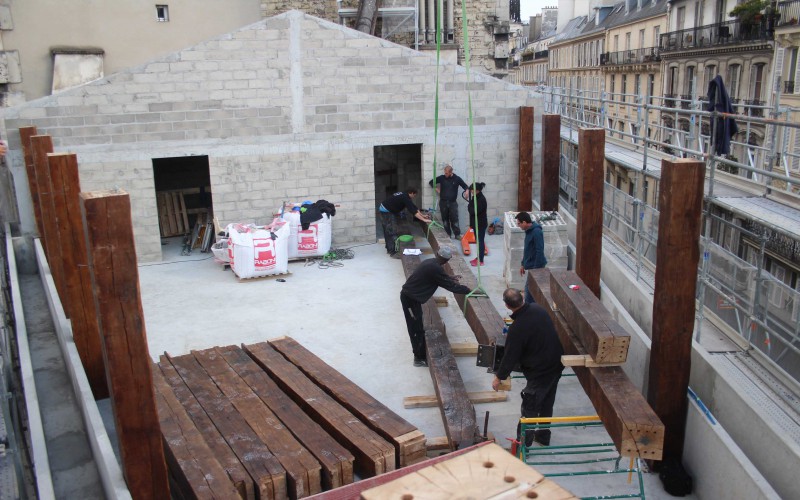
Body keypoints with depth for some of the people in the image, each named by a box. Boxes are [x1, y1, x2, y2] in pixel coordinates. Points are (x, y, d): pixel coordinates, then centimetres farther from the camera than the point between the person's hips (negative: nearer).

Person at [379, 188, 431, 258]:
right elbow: (413, 211, -28)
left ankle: (389, 249, 27)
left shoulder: (404, 195, 8)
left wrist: (422, 215, 11)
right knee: (392, 232, -10)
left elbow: (414, 207, 14)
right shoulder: (405, 198, -22)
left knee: (388, 231, 17)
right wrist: (424, 220, -29)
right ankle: (392, 252, -8)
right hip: (387, 212, -10)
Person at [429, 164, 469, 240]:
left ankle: (457, 235, 2)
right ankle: (447, 235, 14)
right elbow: (431, 182, 13)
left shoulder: (457, 179, -1)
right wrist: (436, 188, 0)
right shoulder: (441, 178, 1)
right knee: (445, 219, 6)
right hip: (443, 202, 2)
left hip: (453, 202, -2)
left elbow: (465, 186, 8)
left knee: (454, 219, -4)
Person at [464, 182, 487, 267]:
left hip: (481, 224, -9)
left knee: (480, 241, -1)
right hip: (476, 223, 9)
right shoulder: (475, 197, 4)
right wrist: (466, 194, -4)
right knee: (477, 240, 17)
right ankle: (478, 257, 28)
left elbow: (474, 211, -28)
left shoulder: (482, 199, -23)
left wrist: (469, 206, -10)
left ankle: (480, 261, 6)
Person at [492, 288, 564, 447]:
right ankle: (543, 436, 40)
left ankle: (523, 444, 18)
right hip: (556, 365, 8)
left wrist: (499, 377, -3)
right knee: (547, 404, 24)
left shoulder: (517, 328, -29)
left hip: (539, 373, -8)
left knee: (529, 410, 7)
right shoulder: (538, 308, -7)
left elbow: (510, 356, -18)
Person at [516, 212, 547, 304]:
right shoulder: (529, 230, 9)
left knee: (529, 290, -5)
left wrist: (536, 268, -23)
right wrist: (523, 264, 22)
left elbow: (540, 251, -23)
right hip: (530, 265, 9)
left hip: (536, 266, -9)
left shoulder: (536, 232, -20)